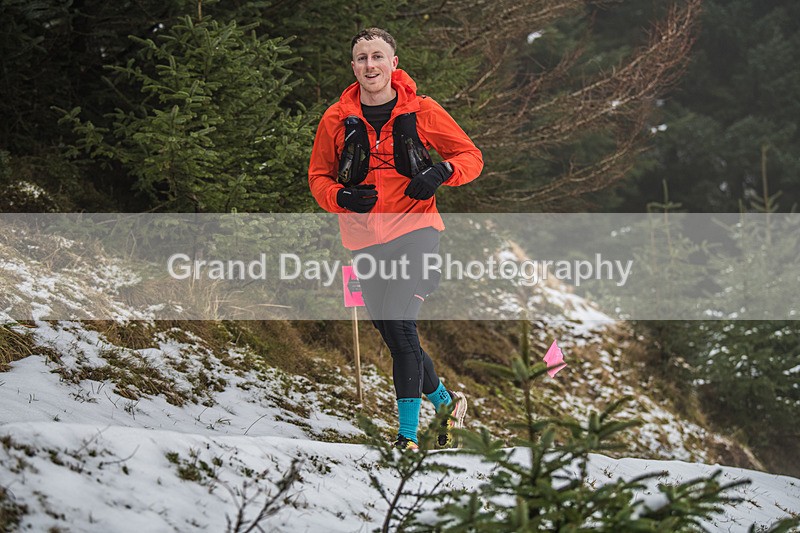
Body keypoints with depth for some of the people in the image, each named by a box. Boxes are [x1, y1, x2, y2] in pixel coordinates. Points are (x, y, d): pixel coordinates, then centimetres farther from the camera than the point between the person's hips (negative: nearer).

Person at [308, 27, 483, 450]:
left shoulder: (421, 111, 1)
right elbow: (318, 176, 14)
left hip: (414, 229, -4)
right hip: (365, 240, 4)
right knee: (391, 334, 9)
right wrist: (341, 197, -8)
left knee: (400, 326, -19)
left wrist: (442, 172, -14)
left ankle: (408, 436, -16)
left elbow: (470, 156, 8)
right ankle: (446, 401, 33)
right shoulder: (337, 120, 5)